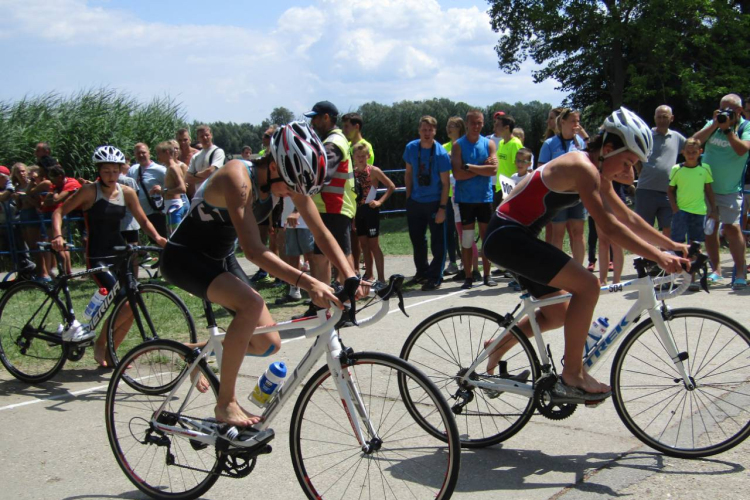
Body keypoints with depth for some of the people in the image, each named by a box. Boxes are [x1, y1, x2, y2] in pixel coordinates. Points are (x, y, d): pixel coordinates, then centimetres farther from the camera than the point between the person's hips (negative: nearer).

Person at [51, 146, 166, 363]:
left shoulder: (126, 192, 4)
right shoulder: (90, 191, -9)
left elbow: (143, 220, 7)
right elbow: (60, 211, -8)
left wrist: (157, 237, -11)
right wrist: (57, 235, -25)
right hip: (97, 257, -6)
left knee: (132, 306, 1)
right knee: (125, 302, -19)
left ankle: (109, 353, 18)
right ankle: (100, 345, 4)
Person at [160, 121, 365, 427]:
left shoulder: (290, 181, -10)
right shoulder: (239, 178, -31)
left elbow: (321, 233, -9)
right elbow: (253, 250, -39)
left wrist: (351, 277, -24)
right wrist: (306, 283, -48)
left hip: (221, 259, 7)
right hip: (184, 257, -7)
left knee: (268, 343, -2)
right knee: (252, 305, -32)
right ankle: (225, 403, -18)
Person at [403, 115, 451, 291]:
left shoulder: (441, 153, -14)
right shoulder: (411, 148, -2)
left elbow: (445, 183, -11)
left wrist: (442, 208, -15)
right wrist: (408, 198, 8)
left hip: (434, 203, -4)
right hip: (415, 202, 4)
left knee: (437, 242, -1)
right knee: (417, 239, 15)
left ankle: (435, 277, 9)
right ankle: (422, 272, 32)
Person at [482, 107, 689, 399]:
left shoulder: (597, 173, 10)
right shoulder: (583, 168, -20)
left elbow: (628, 218, 14)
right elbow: (609, 227, -27)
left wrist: (672, 245, 10)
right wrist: (658, 256, -28)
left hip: (518, 237, 11)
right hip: (506, 235, -11)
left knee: (559, 314, 15)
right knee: (588, 285, -19)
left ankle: (498, 346, 30)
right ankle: (572, 375, -9)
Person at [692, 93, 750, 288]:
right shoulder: (713, 123, 7)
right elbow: (695, 141, -8)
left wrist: (728, 129, -23)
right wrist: (714, 125, -16)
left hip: (730, 190, -4)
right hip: (706, 186, 4)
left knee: (731, 227, -13)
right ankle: (716, 270, 14)